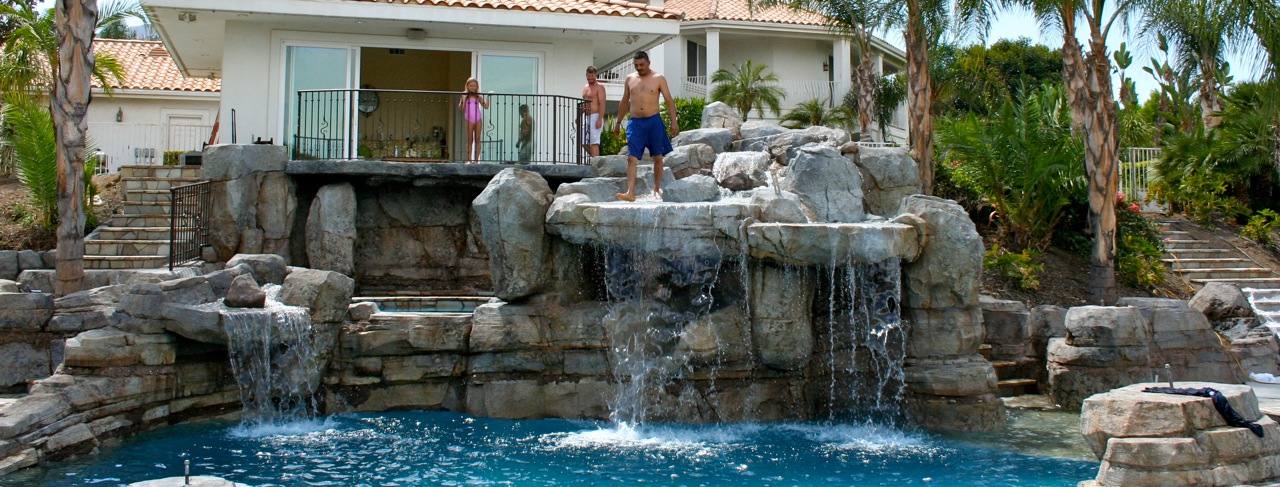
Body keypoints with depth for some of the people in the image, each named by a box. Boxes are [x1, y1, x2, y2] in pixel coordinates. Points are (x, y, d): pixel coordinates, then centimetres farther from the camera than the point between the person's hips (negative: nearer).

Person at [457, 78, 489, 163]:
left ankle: (476, 159, 3)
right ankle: (469, 159, 1)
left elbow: (486, 106, 2)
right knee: (470, 140, 1)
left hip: (478, 119, 2)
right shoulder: (465, 96, 1)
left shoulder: (478, 97, 6)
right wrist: (463, 99, -18)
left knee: (477, 139, 1)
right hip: (469, 119, -2)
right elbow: (461, 108, -6)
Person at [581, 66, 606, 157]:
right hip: (587, 117, 9)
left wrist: (600, 120, -22)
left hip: (595, 116, -9)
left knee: (594, 142, -11)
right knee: (584, 142, 8)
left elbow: (602, 104, -13)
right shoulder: (585, 88, 19)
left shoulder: (599, 87, -5)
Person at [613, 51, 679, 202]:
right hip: (635, 122, 2)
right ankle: (631, 192, -15)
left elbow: (669, 101, -2)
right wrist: (618, 122, 19)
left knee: (658, 157, 7)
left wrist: (674, 122, -11)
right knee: (631, 158, -10)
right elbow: (624, 102, 19)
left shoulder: (658, 78, 0)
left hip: (653, 121, -2)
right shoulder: (630, 79, 10)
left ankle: (657, 189, 20)